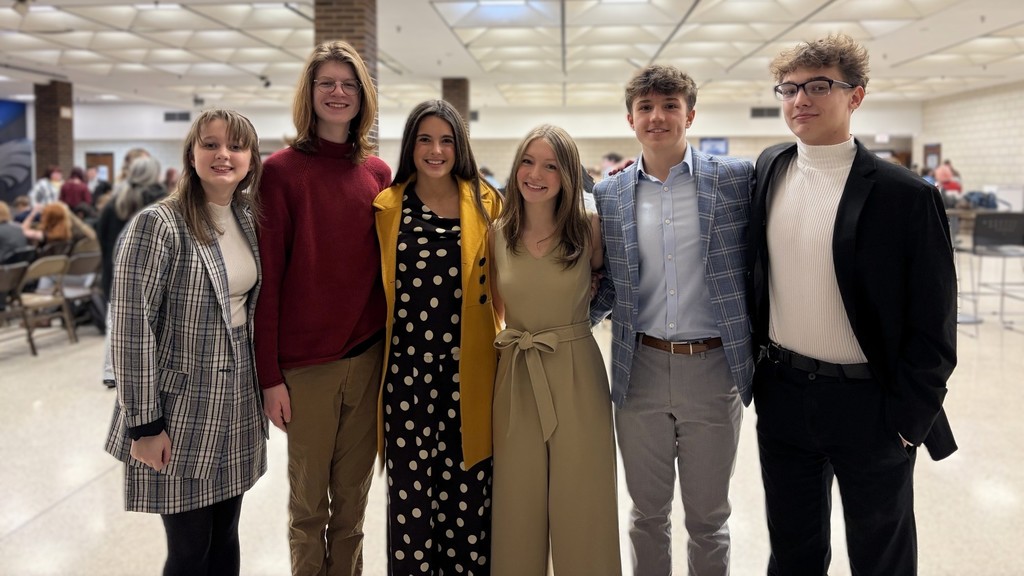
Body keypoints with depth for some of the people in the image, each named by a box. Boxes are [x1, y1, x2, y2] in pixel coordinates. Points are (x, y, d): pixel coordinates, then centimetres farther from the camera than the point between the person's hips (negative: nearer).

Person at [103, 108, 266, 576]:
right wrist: (145, 423, -15)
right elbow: (130, 329, -16)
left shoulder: (248, 220, 5)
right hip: (181, 407, -5)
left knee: (225, 535, 15)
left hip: (238, 404, 6)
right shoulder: (158, 225, -15)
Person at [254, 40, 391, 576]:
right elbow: (269, 278, -7)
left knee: (354, 496, 14)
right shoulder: (282, 170, -6)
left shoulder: (377, 172, 6)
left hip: (370, 356, 3)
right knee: (308, 499, 10)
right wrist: (269, 375, -9)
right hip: (306, 362, -3)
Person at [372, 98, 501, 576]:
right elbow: (381, 285, 16)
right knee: (410, 489, 5)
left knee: (467, 489, 4)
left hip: (469, 368, 0)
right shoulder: (388, 205, 7)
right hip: (407, 368, 1)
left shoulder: (485, 202, 5)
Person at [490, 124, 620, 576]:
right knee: (518, 505, 13)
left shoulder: (589, 230, -5)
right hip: (515, 377, 2)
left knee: (581, 504, 8)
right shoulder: (498, 234, 1)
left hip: (577, 375, -2)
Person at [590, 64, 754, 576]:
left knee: (708, 517, 14)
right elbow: (608, 288, 8)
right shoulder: (608, 194, 4)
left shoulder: (736, 178, -2)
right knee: (647, 513, 16)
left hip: (713, 367, -1)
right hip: (640, 371, 2)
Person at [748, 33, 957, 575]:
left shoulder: (906, 195, -13)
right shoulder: (769, 168, 2)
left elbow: (932, 328, -10)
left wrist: (906, 420, -10)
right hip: (781, 398, 4)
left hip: (868, 406, -3)